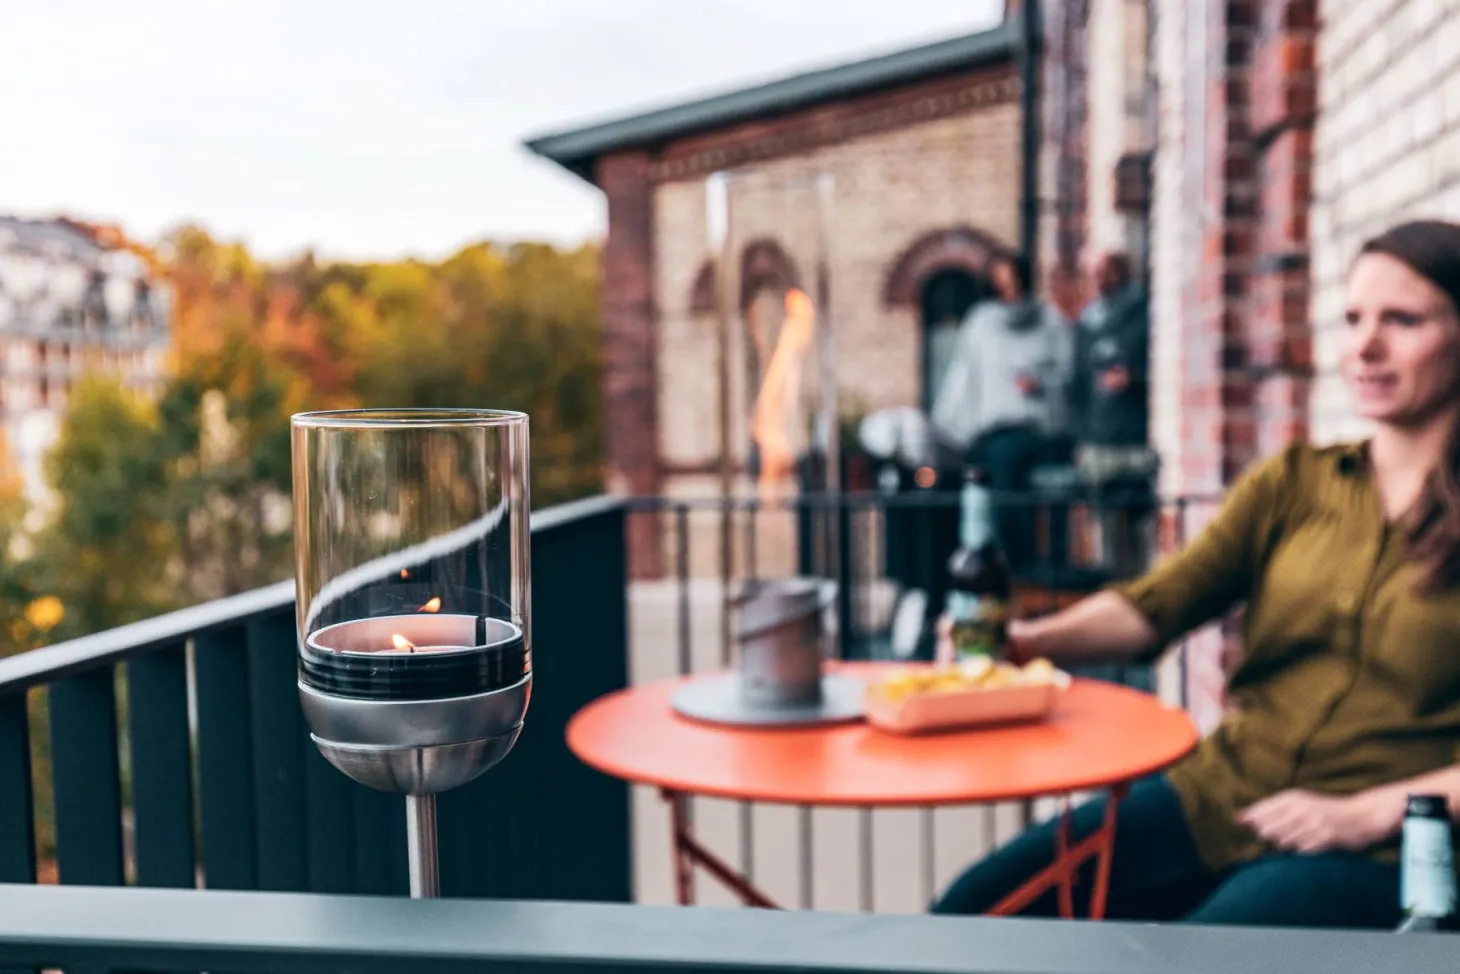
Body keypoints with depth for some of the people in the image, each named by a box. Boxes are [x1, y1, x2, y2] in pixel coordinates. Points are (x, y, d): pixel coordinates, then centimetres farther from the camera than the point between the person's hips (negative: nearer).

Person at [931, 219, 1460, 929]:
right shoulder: (1289, 485, 12)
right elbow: (1156, 603, 0)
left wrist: (1366, 814, -14)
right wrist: (1024, 640, -17)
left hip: (1379, 849, -4)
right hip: (1214, 796, 4)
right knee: (972, 906, -12)